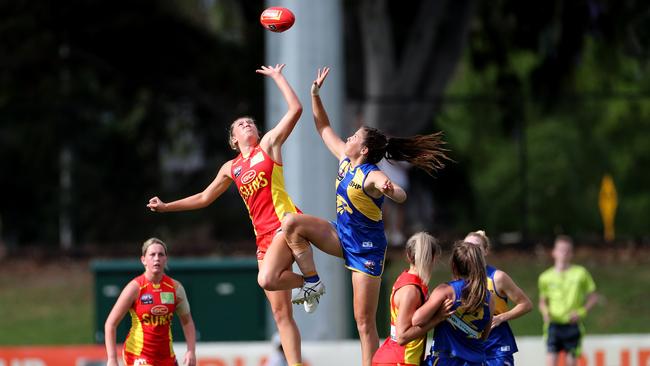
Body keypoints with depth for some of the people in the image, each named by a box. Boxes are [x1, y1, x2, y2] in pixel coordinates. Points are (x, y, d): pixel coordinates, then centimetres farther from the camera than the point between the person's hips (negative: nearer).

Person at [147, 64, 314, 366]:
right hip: (263, 236, 6)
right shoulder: (231, 168, 21)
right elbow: (204, 198, 32)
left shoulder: (269, 144, 8)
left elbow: (295, 109, -1)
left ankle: (311, 280, -5)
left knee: (266, 279, -31)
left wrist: (277, 77, 5)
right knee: (280, 312, 0)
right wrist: (166, 207, 31)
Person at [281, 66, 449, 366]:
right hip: (342, 237, 7)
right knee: (291, 223, -13)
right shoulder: (345, 160, 1)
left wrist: (389, 190, -63)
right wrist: (315, 94, 4)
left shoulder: (372, 176, -22)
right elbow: (323, 128, 12)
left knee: (365, 321, -6)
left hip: (366, 248, -7)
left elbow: (401, 196, -40)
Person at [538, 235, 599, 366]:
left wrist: (581, 312, -7)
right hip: (553, 325, 0)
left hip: (572, 325, 0)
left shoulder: (580, 273, 1)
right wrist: (545, 312, -3)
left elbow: (593, 297, 7)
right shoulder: (546, 277, 5)